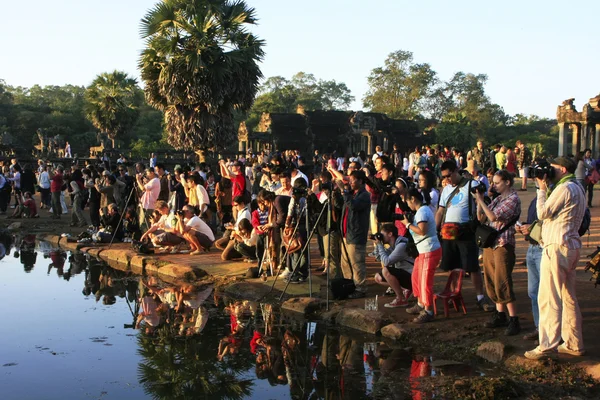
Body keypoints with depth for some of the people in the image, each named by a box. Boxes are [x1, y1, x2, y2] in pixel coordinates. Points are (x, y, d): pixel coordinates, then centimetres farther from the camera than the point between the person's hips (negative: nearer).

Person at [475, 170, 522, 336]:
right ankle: (500, 315, 22)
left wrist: (480, 200, -11)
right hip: (490, 244, 8)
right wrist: (479, 200, 4)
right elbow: (481, 218, 14)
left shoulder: (513, 199, -10)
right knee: (491, 282, 11)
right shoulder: (497, 199, 14)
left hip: (503, 245, -8)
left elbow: (493, 217, -20)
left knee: (502, 283, -10)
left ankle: (514, 320, -5)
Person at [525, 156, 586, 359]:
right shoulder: (577, 189, 18)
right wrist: (546, 188, 10)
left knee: (549, 298, -7)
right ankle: (574, 344, 19)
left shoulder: (564, 188, -14)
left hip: (557, 246, -10)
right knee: (568, 297, 14)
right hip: (571, 246, 10)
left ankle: (547, 345, -6)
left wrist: (542, 188, -4)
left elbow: (543, 213, -14)